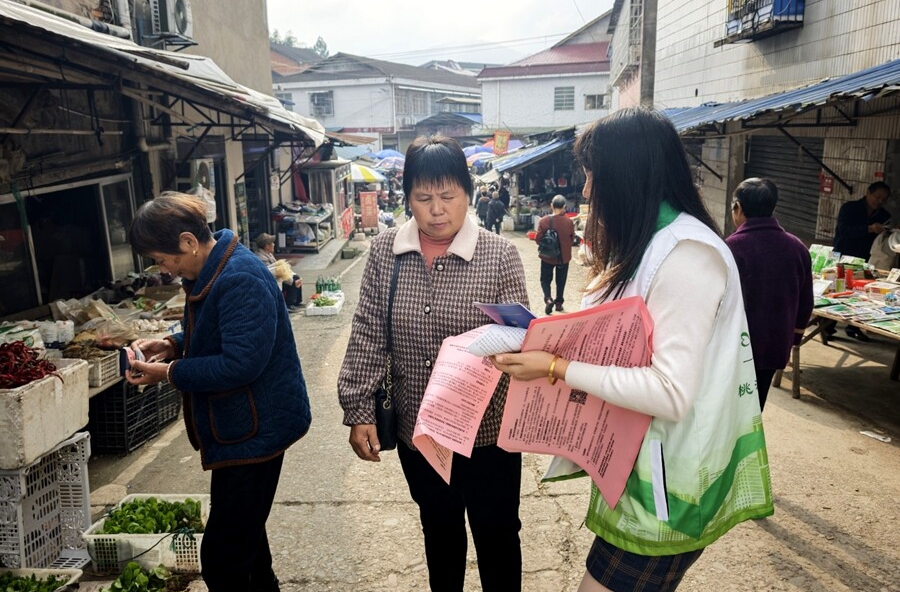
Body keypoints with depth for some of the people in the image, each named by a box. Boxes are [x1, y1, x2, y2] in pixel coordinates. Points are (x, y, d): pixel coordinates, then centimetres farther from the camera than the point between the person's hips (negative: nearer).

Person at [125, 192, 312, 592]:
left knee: (222, 558, -2)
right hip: (242, 427, 11)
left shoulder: (240, 281, -25)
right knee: (244, 534, 25)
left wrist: (168, 373, -19)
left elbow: (240, 364, -28)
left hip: (255, 431, -11)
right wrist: (171, 346, 4)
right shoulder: (210, 272, 8)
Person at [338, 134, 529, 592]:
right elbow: (367, 336, -1)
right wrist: (359, 411, -4)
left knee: (496, 537, 14)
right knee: (439, 530, 24)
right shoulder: (384, 251, -2)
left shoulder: (500, 255, -10)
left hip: (487, 431, -2)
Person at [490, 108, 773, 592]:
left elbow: (671, 394, -26)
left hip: (666, 483, -9)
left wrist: (557, 368, -24)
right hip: (640, 463, 9)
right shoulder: (650, 245, 10)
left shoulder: (685, 255, -20)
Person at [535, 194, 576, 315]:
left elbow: (538, 239, -9)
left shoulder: (543, 221, -15)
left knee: (545, 279, 12)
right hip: (564, 256, 1)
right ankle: (559, 302, 22)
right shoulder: (569, 222, -13)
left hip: (547, 256, -1)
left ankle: (548, 299, -8)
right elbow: (572, 239, -1)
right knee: (561, 281, 17)